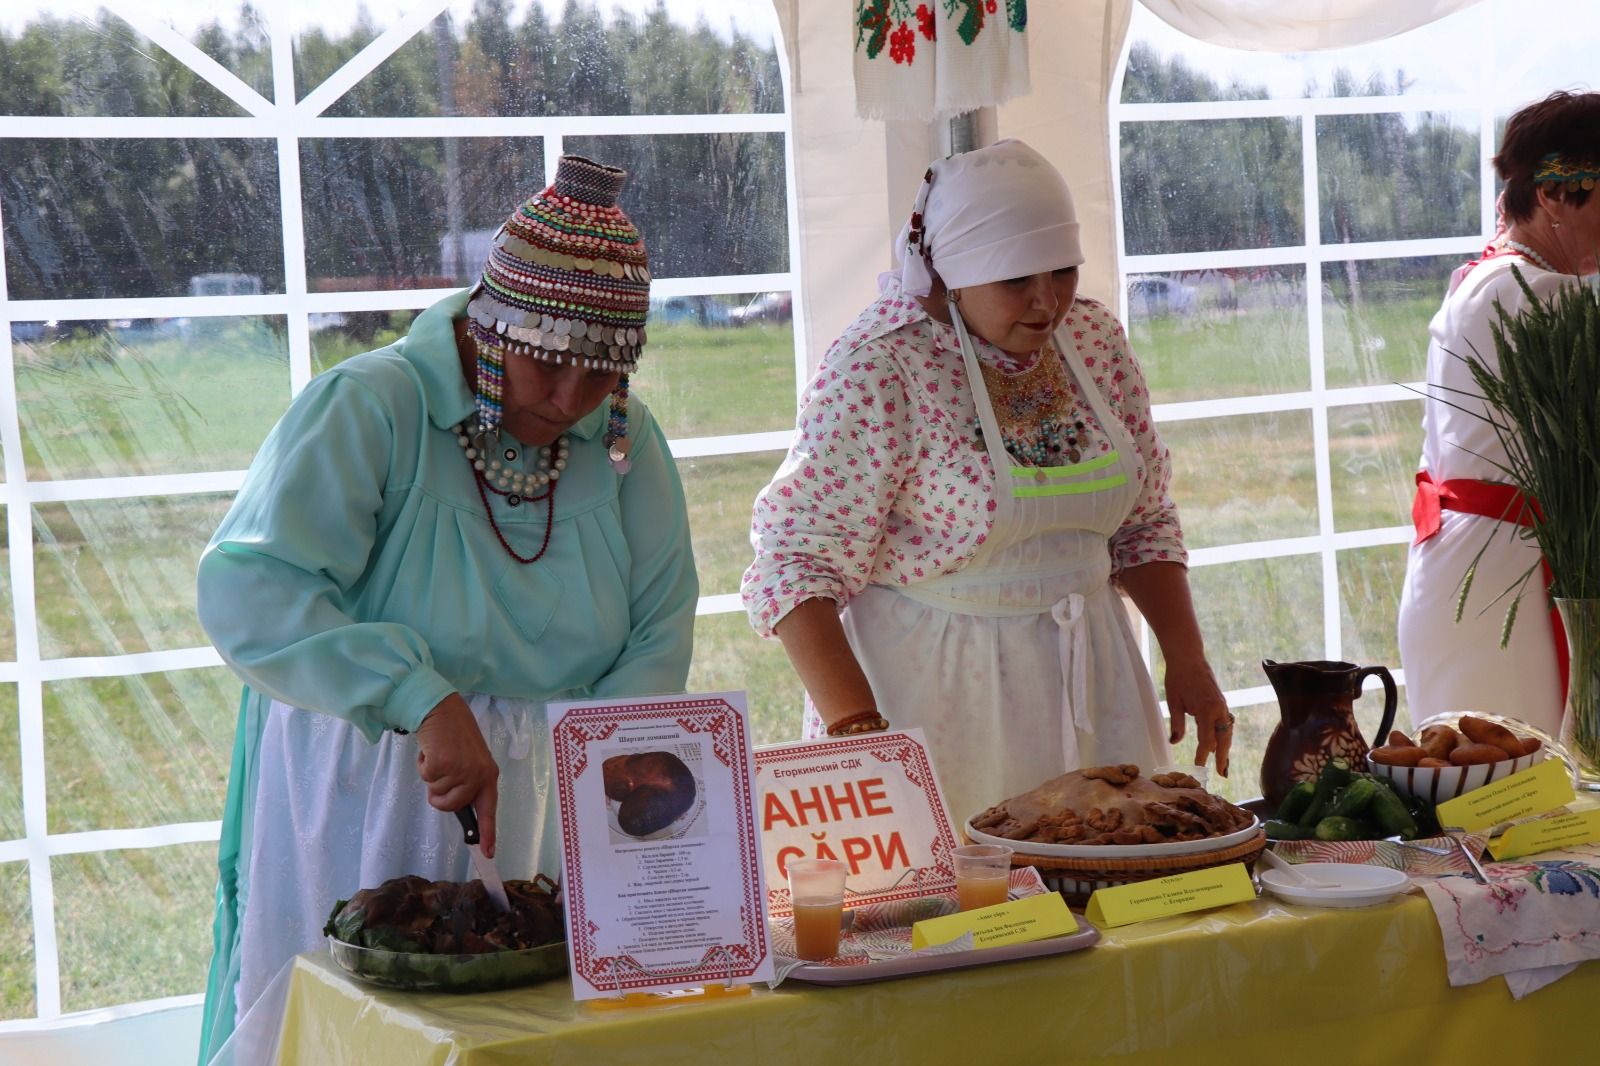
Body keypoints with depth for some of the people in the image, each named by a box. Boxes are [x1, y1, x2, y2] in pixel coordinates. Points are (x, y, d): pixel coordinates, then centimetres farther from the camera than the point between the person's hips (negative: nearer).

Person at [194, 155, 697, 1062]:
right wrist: (422, 698, -33)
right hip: (357, 803, -4)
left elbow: (657, 637, 0)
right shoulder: (367, 408, -14)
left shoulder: (625, 440, 2)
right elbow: (247, 591, -24)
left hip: (541, 795, 4)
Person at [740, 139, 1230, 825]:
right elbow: (797, 560, -17)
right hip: (934, 703, -5)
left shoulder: (1096, 339, 4)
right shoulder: (876, 370, -15)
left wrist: (1187, 662, 5)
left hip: (1086, 679, 6)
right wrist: (854, 723, -26)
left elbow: (1143, 522, 15)